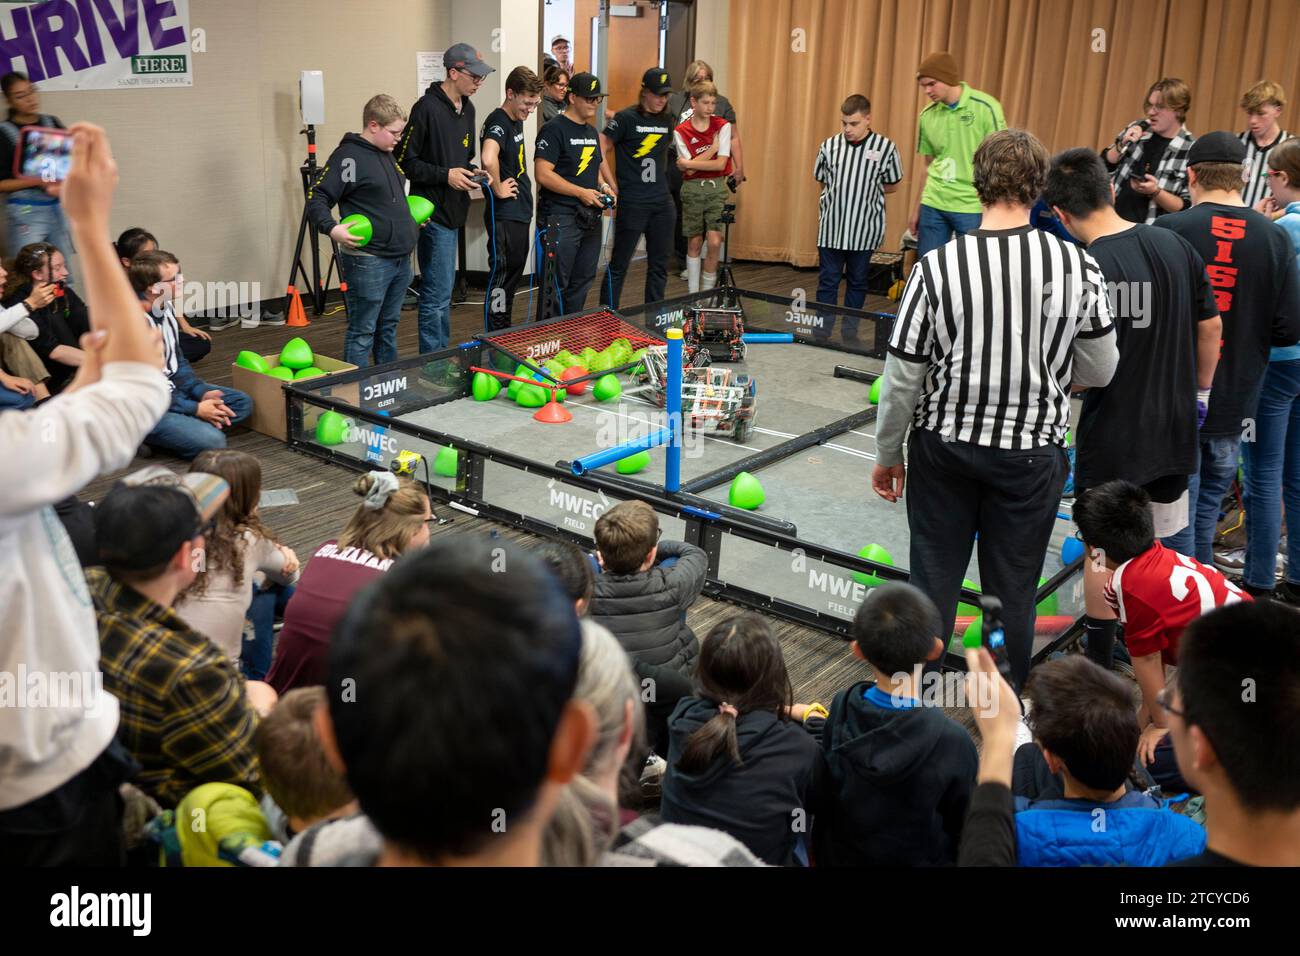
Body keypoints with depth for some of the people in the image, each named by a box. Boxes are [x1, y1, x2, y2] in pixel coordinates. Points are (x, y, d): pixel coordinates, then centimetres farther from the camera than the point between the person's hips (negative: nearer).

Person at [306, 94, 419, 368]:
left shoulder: (387, 155, 15)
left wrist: (412, 217, 19)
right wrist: (332, 228, -30)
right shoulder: (348, 157, -12)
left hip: (401, 258, 9)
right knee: (362, 332, -2)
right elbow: (316, 198, -15)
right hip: (369, 262, -9)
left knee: (389, 327, 18)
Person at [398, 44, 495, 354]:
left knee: (442, 289, 16)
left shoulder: (467, 108, 13)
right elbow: (404, 162, -14)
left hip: (454, 211, 9)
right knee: (438, 293, -7)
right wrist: (445, 175, -19)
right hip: (434, 212, -9)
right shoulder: (427, 108, -14)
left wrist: (471, 171, 5)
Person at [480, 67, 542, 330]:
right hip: (503, 216, -10)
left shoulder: (517, 121, 12)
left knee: (514, 272, 17)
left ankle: (506, 333, 28)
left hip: (520, 212, 10)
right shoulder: (497, 122, -18)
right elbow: (488, 159, -39)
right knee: (500, 275, -3)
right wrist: (498, 189, -24)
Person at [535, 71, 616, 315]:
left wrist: (603, 185, 7)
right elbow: (543, 174, -18)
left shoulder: (592, 132, 16)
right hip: (560, 219, -8)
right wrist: (581, 192, -18)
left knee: (582, 281, 14)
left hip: (590, 218, 8)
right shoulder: (554, 129, -10)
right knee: (556, 285, -4)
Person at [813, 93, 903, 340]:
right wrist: (842, 191, 2)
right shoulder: (829, 146, -1)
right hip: (831, 226, 0)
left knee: (858, 281, 12)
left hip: (863, 229, 0)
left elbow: (892, 187, 5)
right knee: (828, 280, 5)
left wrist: (866, 190, -2)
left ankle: (850, 332, 23)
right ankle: (821, 333, 11)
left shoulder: (885, 147, -4)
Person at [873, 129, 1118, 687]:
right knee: (1013, 593, 14)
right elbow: (1101, 372, -1)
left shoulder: (936, 268, -15)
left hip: (944, 445, 0)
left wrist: (887, 454, 5)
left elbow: (903, 378, -10)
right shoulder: (1078, 266, -11)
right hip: (1031, 452, 1)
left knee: (933, 583, 14)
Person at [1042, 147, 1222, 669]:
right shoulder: (1177, 246, -3)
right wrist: (1201, 389, 19)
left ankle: (1099, 665, 22)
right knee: (1158, 547, 20)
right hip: (1173, 426, 5)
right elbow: (1210, 327, 7)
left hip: (1110, 434, -5)